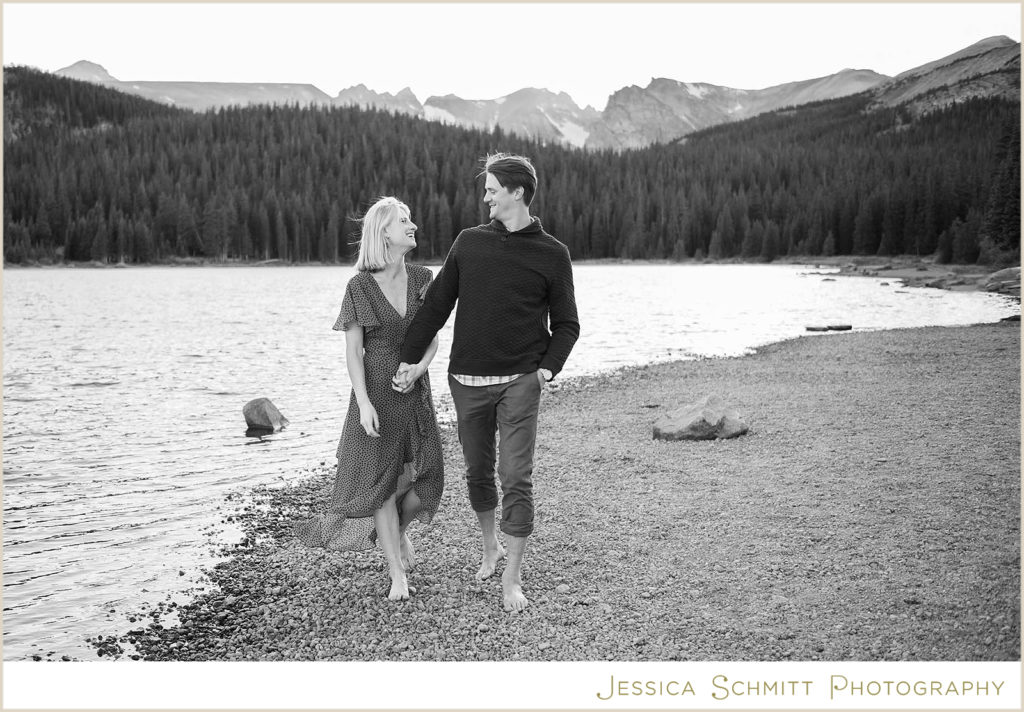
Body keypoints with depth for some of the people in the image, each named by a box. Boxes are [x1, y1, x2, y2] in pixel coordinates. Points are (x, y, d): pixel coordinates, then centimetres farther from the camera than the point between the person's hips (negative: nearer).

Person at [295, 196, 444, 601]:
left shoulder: (422, 280, 1)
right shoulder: (359, 287, -9)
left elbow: (432, 339, 4)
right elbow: (353, 351, -10)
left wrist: (420, 367, -17)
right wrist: (364, 404, -19)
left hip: (414, 392, 3)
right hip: (375, 393, -3)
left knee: (423, 481, 1)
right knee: (381, 480, -1)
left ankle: (400, 530, 35)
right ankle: (397, 574, 9)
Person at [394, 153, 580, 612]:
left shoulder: (552, 254, 2)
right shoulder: (469, 242, 8)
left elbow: (566, 324, 7)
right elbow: (436, 305, 10)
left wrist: (548, 368, -9)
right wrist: (410, 359, 6)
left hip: (519, 382, -3)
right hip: (467, 381, 3)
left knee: (516, 478, -6)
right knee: (478, 471, 13)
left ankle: (511, 578, 5)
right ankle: (490, 548, 36)